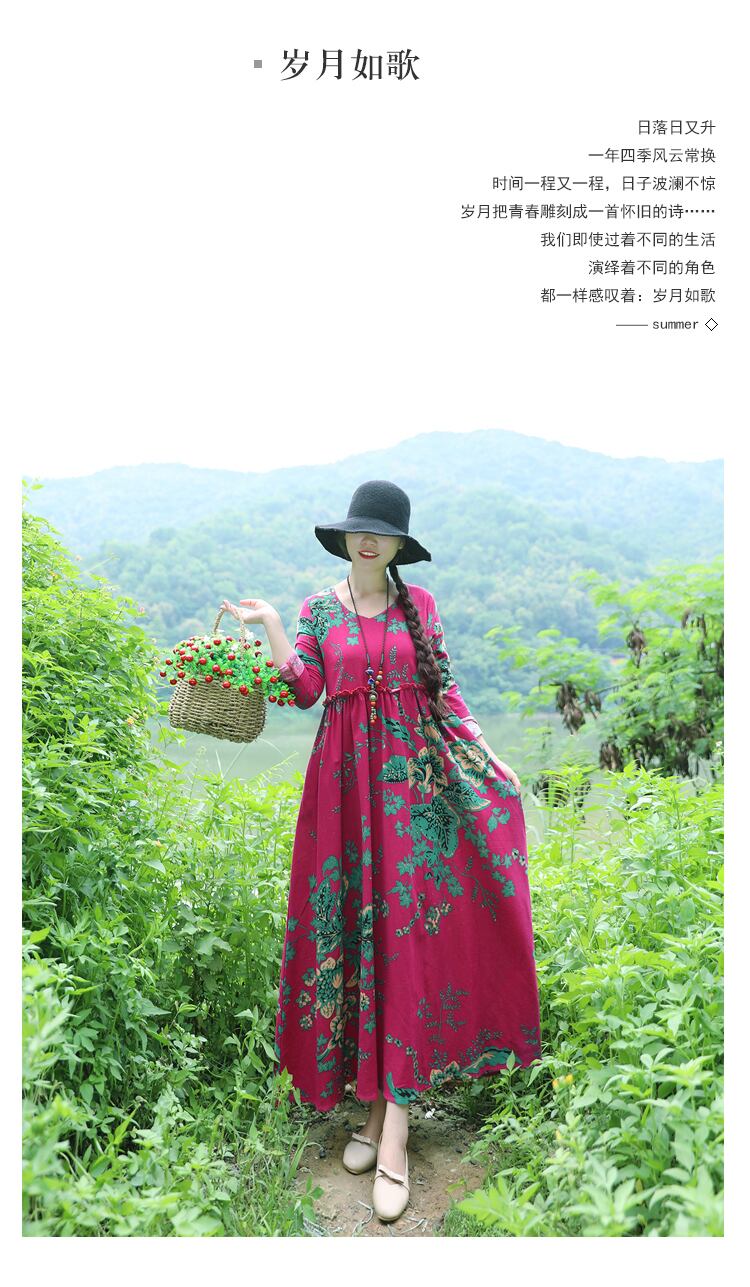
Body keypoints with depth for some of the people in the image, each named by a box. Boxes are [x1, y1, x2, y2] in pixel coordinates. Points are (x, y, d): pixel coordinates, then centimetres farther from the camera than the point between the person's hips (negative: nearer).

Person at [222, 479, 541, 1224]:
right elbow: (304, 691, -2)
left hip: (414, 774, -1)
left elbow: (443, 688, 7)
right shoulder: (319, 608, 7)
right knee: (354, 924, 4)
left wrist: (484, 756, 0)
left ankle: (393, 1121, 1)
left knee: (406, 928, -5)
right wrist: (269, 625, -11)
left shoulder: (419, 602, 7)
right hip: (346, 781, 1)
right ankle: (377, 1103, 18)